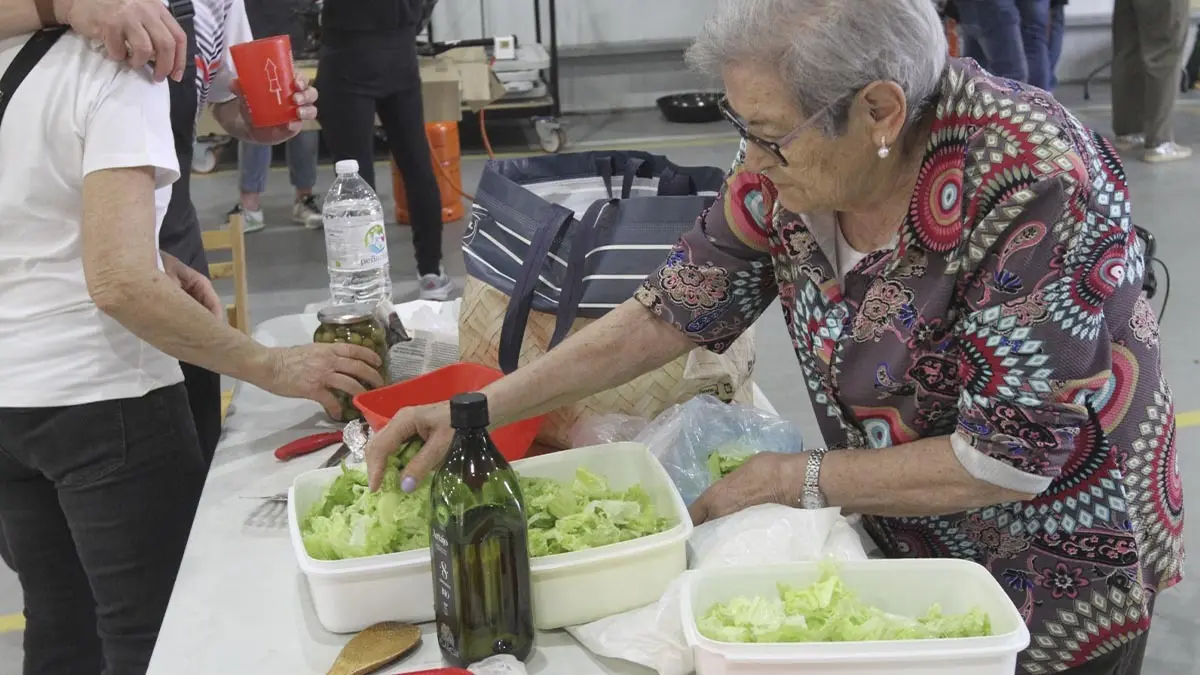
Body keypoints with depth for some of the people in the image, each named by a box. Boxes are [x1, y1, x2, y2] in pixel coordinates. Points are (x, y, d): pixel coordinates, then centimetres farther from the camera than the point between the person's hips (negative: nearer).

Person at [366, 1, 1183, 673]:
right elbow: (669, 311, -9)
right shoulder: (795, 167, -17)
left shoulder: (1037, 192, -33)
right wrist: (478, 409, -14)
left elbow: (1011, 459, -28)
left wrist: (791, 479, -21)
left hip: (1059, 572, -4)